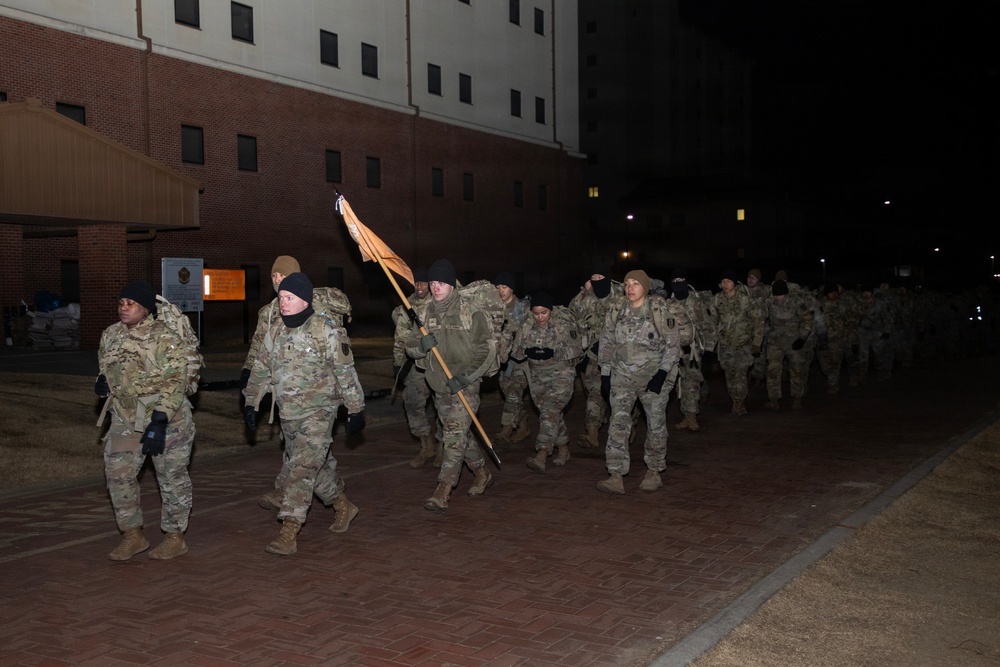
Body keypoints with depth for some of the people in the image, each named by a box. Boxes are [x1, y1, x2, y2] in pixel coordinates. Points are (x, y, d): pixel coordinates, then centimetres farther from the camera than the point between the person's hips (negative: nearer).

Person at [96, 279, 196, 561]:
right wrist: (103, 381, -2)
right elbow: (106, 365, 22)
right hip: (126, 419, 6)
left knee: (172, 478, 5)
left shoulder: (165, 339, -17)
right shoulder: (110, 335, 5)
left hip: (166, 421, -6)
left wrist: (159, 421, -27)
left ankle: (175, 537, 20)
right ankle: (133, 535, 21)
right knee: (118, 474, 5)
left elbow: (175, 382, -21)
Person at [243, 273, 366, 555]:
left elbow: (346, 373, -8)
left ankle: (288, 533, -11)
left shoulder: (327, 331, -12)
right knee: (318, 465, 17)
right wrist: (251, 403, 15)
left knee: (302, 469, -12)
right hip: (288, 413, 7)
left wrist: (356, 410, -6)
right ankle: (343, 507, 38)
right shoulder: (276, 331, 7)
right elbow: (261, 369, 16)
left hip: (318, 412, -7)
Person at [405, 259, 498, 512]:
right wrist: (421, 345, -19)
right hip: (439, 387, 6)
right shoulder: (426, 313, 5)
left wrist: (464, 377, -18)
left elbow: (486, 349, -10)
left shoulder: (470, 312, -11)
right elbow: (410, 346, 6)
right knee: (461, 435, 17)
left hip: (465, 386, -6)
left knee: (455, 436, -11)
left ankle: (442, 492, -12)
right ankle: (483, 475, 35)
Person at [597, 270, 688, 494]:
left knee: (656, 423, 8)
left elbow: (673, 344, -8)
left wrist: (662, 374, -16)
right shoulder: (616, 310, 3)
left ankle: (654, 472, 25)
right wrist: (605, 374, 7)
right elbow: (607, 343, 10)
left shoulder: (660, 310, -8)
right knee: (618, 423, -8)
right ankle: (615, 477, -9)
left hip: (654, 376, -2)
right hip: (623, 375, 2)